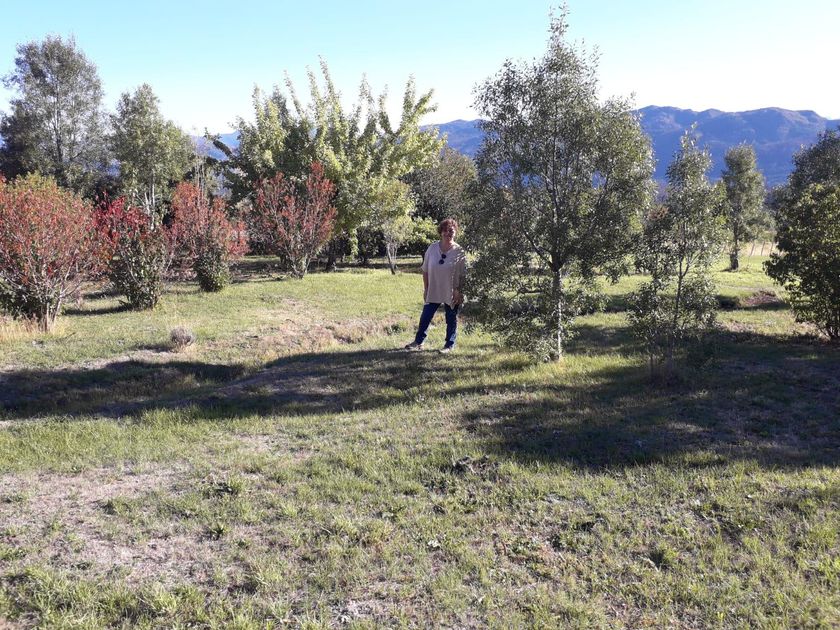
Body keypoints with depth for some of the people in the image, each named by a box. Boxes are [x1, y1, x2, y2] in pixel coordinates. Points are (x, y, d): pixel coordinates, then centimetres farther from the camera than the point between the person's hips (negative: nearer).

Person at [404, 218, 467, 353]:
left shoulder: (459, 251, -8)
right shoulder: (432, 248, -1)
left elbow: (463, 275, -6)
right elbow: (425, 270, 5)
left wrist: (459, 292, -11)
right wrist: (426, 289, 3)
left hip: (452, 294, -3)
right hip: (433, 291, 3)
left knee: (451, 320, 9)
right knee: (425, 317, 9)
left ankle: (449, 345, 21)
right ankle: (418, 342, 24)